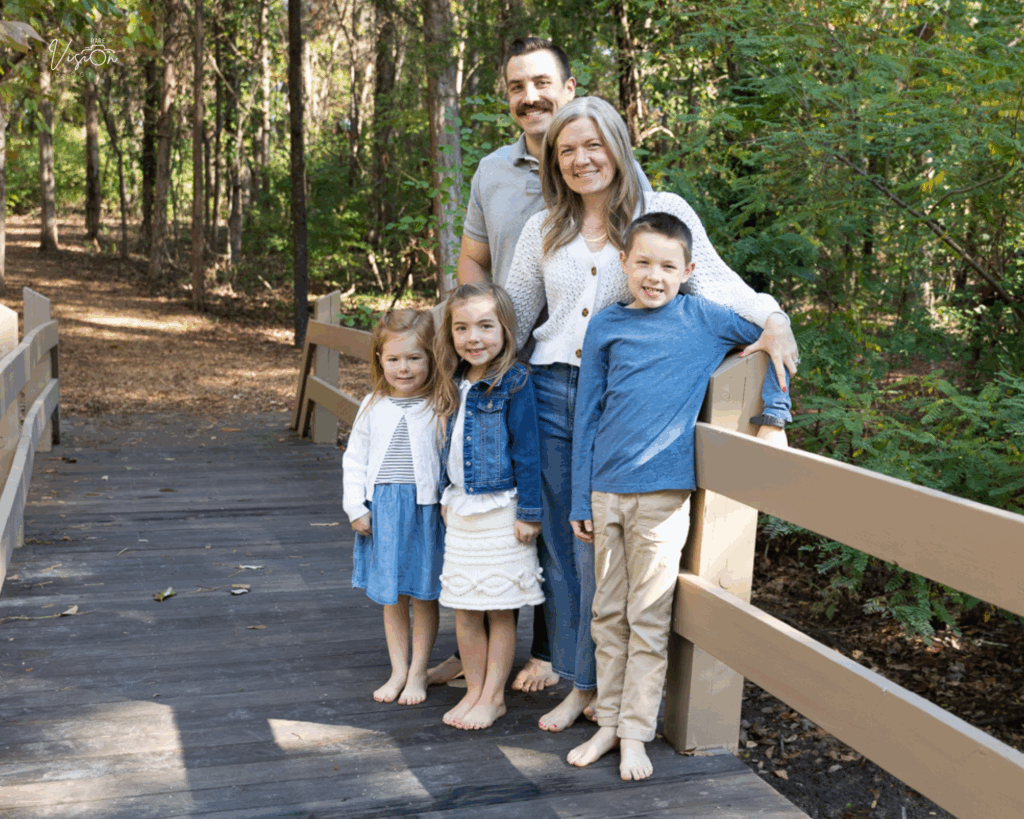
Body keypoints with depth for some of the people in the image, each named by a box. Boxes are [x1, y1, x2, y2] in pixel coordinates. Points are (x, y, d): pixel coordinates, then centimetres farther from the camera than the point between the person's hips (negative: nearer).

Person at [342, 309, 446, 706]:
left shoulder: (439, 407, -5)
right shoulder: (373, 406, 4)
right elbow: (355, 459, 8)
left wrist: (450, 505, -7)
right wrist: (355, 507, 3)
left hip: (424, 508, -3)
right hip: (382, 509, 3)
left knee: (424, 595, 7)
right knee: (391, 596, 12)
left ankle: (418, 672, 21)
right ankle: (398, 670, 26)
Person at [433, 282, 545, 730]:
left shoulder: (514, 382, -13)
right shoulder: (456, 385, 8)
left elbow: (527, 451, -13)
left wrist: (529, 512, -14)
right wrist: (446, 497, 20)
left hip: (500, 510, -6)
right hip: (461, 509, 7)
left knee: (500, 610, 6)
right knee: (464, 609, 11)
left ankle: (493, 697, 18)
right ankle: (474, 690, 25)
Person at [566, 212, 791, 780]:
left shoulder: (703, 319, 1)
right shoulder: (606, 326, 6)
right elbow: (587, 415, 8)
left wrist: (774, 419, 5)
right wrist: (580, 500, 6)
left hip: (662, 490, -3)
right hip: (606, 489, 3)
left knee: (649, 619, 2)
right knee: (608, 614, 11)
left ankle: (636, 733, 12)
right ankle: (608, 723, 23)